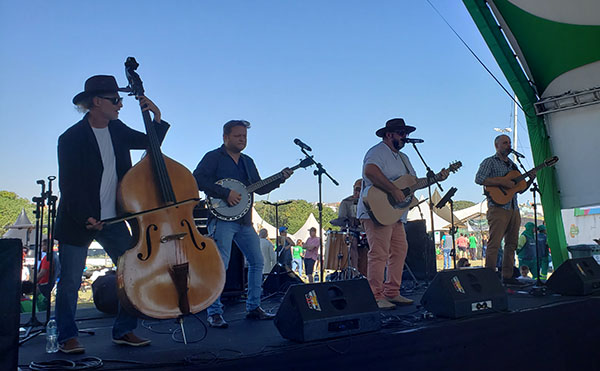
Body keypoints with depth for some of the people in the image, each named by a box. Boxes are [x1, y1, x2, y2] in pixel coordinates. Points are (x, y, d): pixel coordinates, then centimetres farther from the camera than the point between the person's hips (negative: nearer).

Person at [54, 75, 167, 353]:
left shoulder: (116, 129, 5)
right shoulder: (72, 138, -12)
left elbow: (149, 143, 17)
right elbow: (68, 185, -13)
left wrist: (157, 119, 0)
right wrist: (85, 217, -19)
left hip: (112, 219, 6)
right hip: (78, 221, -5)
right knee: (70, 281, 4)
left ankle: (124, 331, 16)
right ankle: (67, 336, 23)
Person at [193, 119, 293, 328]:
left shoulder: (247, 161, 21)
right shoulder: (213, 157, -1)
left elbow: (259, 188, 21)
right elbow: (197, 179, -15)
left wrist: (279, 179, 5)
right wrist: (226, 193, -21)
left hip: (244, 220, 8)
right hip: (222, 217, -7)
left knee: (257, 261, 8)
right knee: (220, 264, -13)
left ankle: (253, 308, 20)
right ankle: (214, 313, -2)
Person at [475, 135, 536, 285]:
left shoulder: (512, 165, 23)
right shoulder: (489, 162, 2)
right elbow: (479, 178, -15)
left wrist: (530, 180, 5)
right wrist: (502, 182, -18)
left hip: (513, 209, 8)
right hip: (498, 207, -7)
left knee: (512, 243, 7)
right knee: (494, 243, -11)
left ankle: (507, 276, 13)